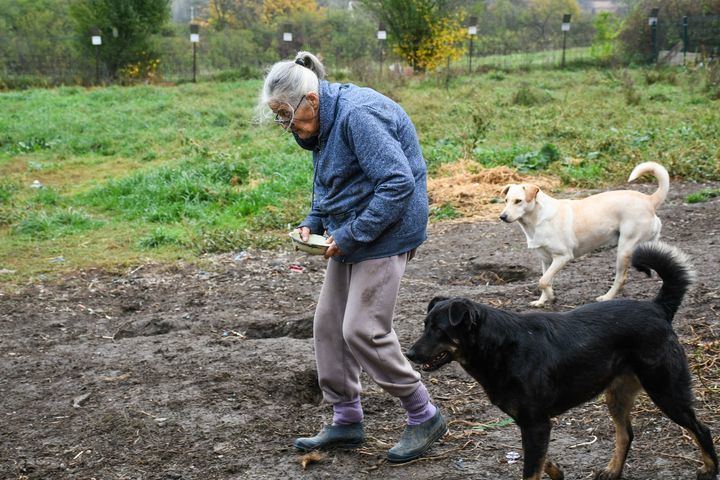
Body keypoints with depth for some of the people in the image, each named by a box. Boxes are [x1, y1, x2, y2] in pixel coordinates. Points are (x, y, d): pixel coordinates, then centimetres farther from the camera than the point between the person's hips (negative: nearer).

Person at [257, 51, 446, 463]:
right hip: (351, 234, 10)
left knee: (363, 330, -10)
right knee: (329, 324, 10)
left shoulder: (358, 116, -23)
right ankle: (346, 422, 22)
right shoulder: (324, 122, 8)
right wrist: (313, 223, 5)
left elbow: (398, 183, -27)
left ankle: (425, 418, 6)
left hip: (385, 235, -10)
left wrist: (350, 235, -22)